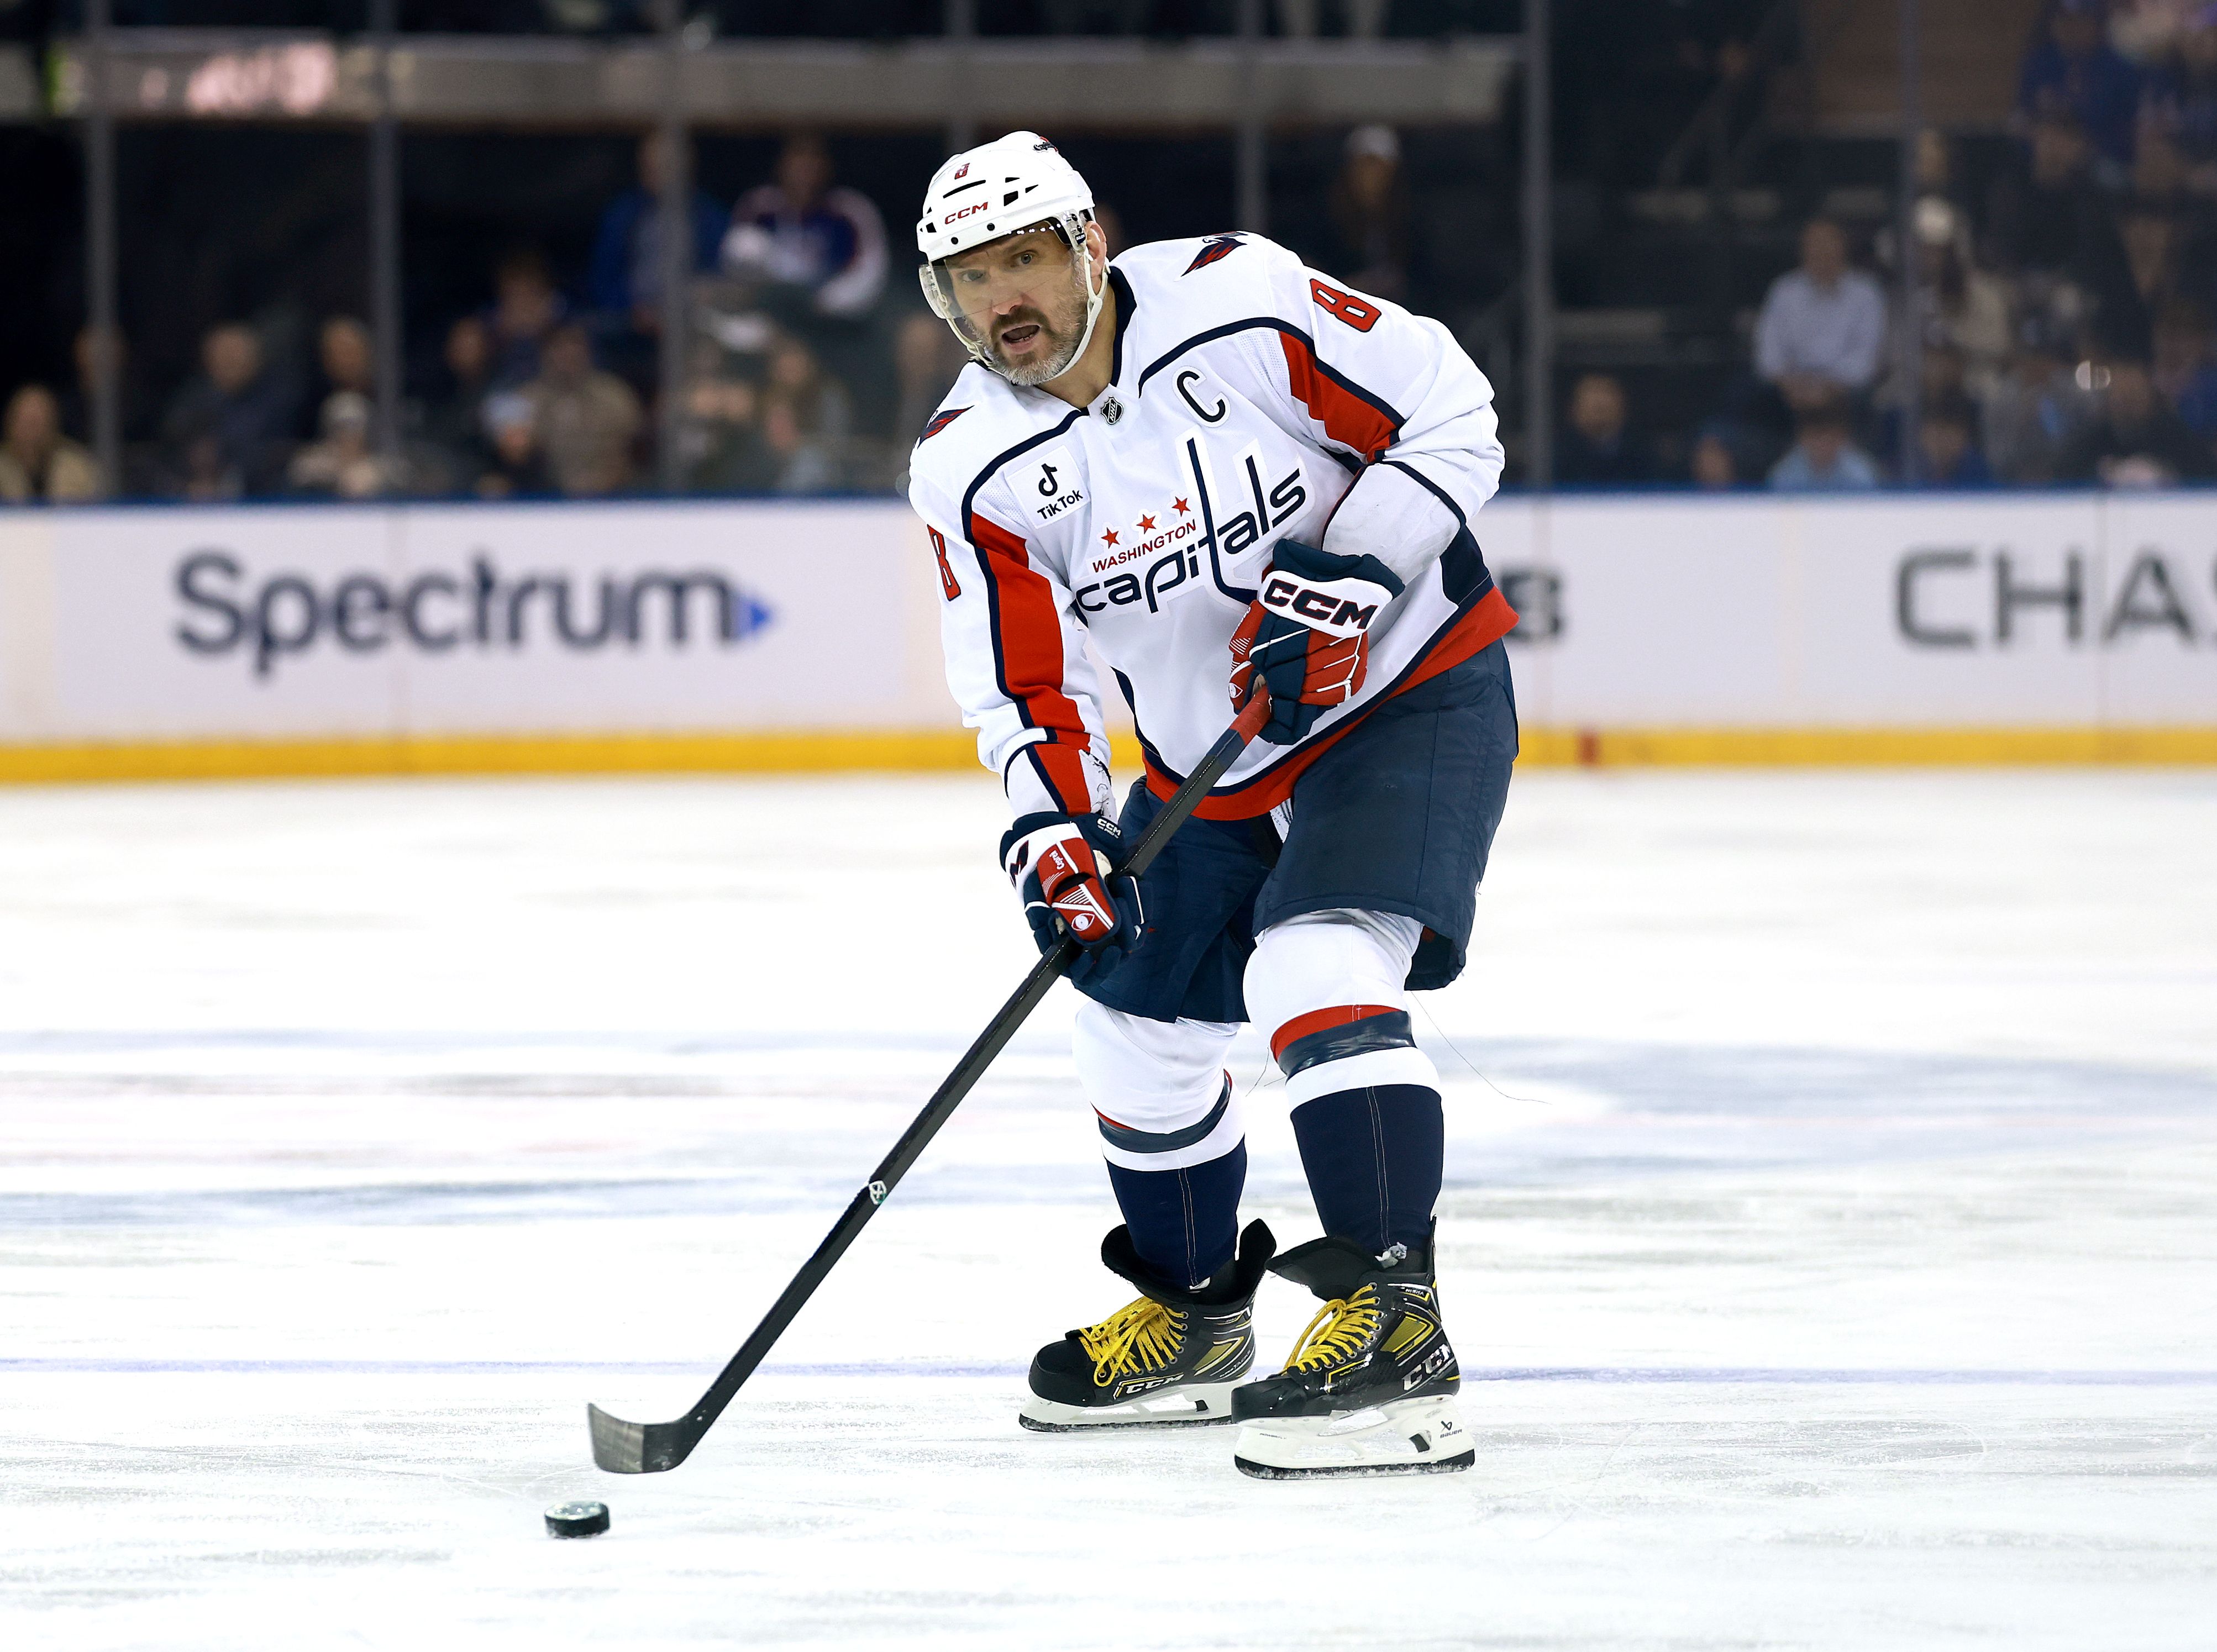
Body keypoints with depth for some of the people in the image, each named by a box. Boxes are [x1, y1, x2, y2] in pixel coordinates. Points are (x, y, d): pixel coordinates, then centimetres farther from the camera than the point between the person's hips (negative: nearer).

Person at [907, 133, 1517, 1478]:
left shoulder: (1242, 304, -21)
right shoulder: (974, 469, -9)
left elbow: (1451, 414, -16)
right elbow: (1026, 688, -6)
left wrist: (1343, 577, -25)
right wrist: (1051, 830, -23)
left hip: (1410, 686, -6)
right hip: (1212, 759, 7)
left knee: (1314, 968, -27)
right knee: (1142, 1025, 15)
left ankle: (1396, 1333, -32)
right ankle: (1195, 1317, 41)